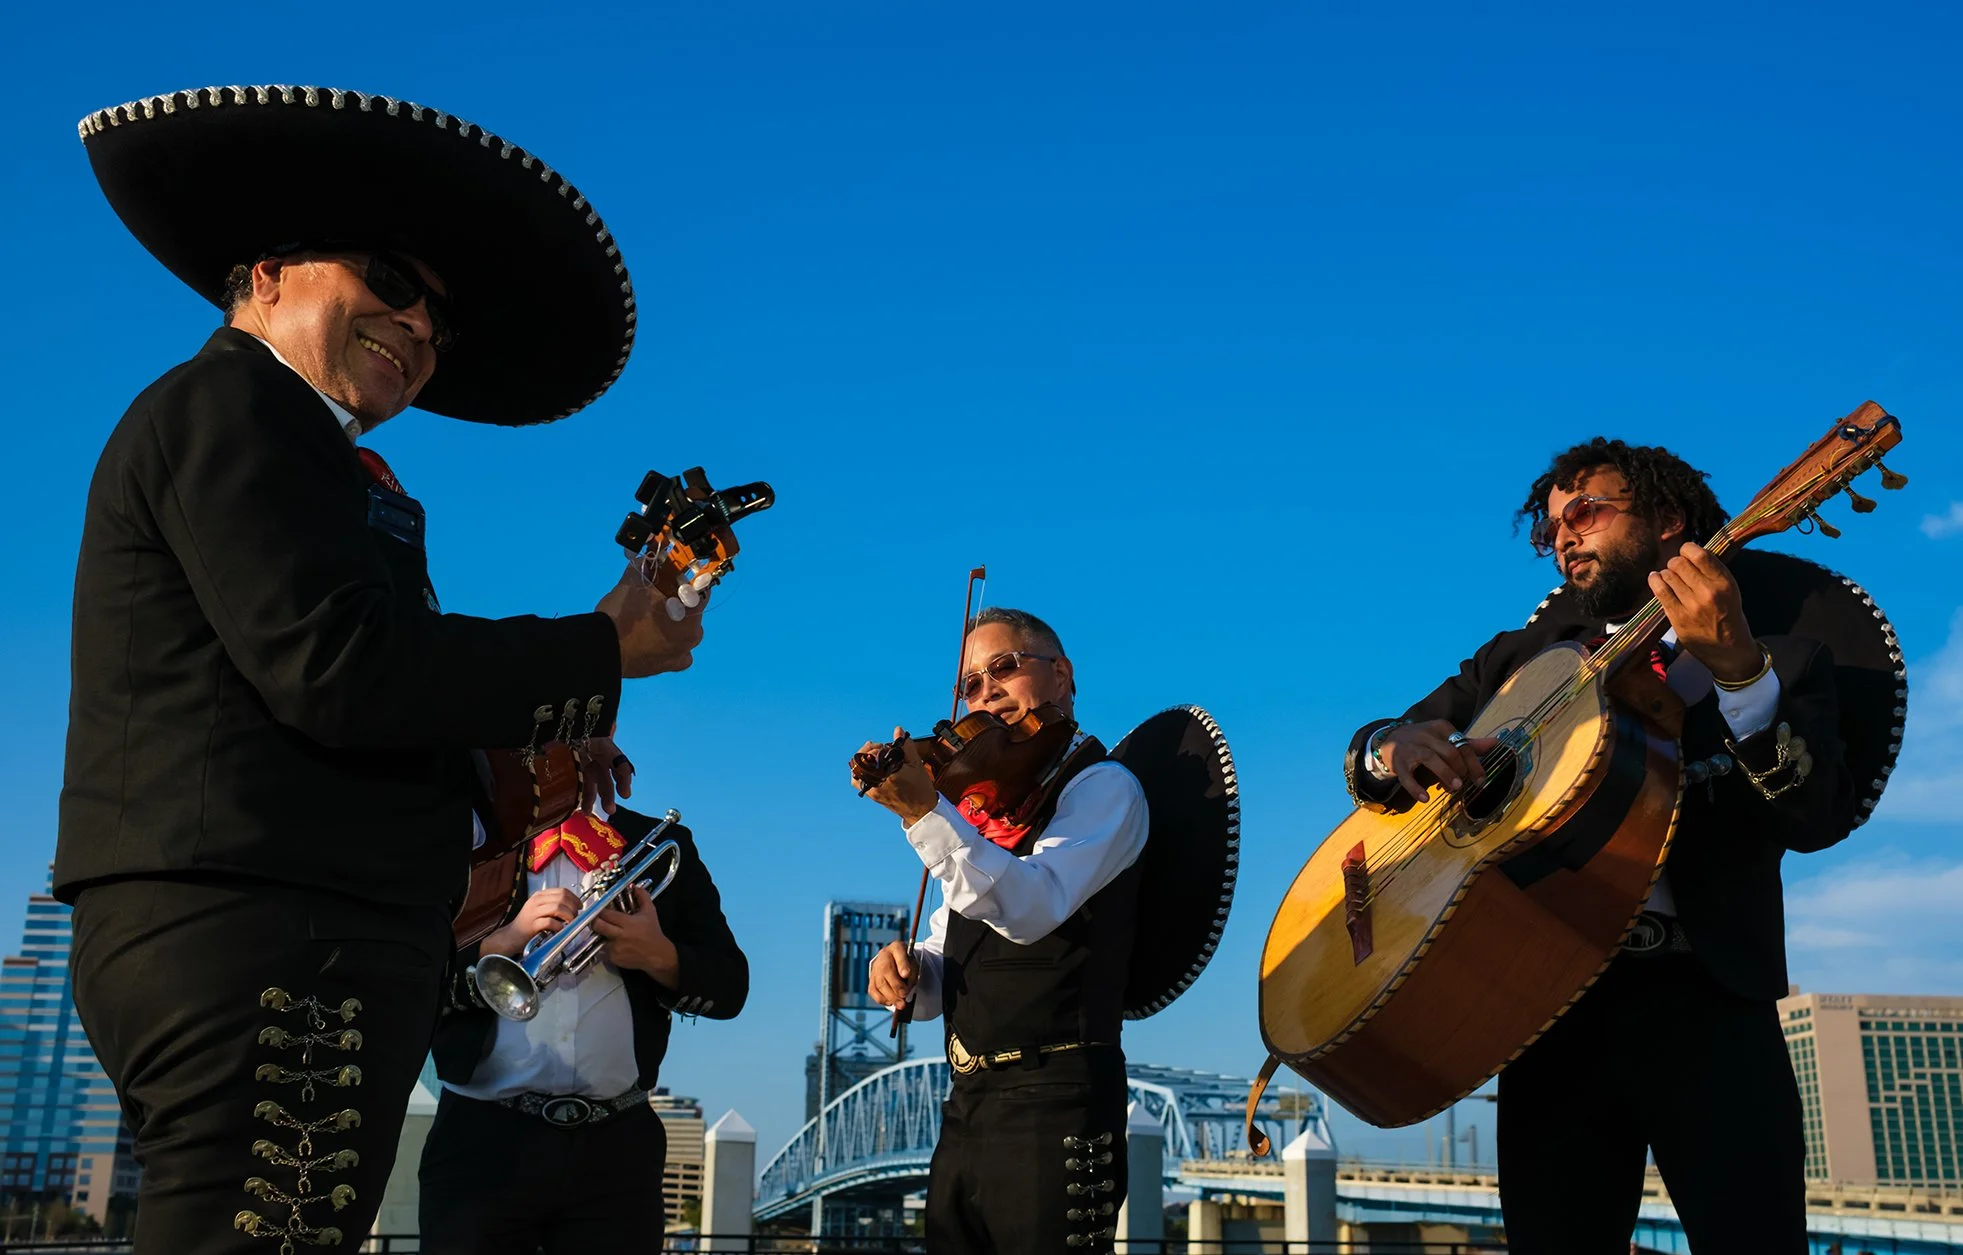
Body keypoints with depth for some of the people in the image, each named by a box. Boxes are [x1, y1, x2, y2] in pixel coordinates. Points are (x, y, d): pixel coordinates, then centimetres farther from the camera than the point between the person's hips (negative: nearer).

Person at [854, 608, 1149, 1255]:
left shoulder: (1104, 786, -4)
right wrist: (909, 970, -4)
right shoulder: (991, 803, 18)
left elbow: (1033, 906, -24)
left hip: (1053, 1109, -7)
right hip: (968, 1107, 7)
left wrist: (924, 811, -34)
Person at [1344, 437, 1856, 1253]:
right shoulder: (1523, 655, 16)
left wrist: (1736, 669, -22)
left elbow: (1819, 818, -9)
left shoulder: (1775, 644, 7)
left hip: (1703, 996, -2)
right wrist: (1395, 749, -10)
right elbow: (1369, 749, 14)